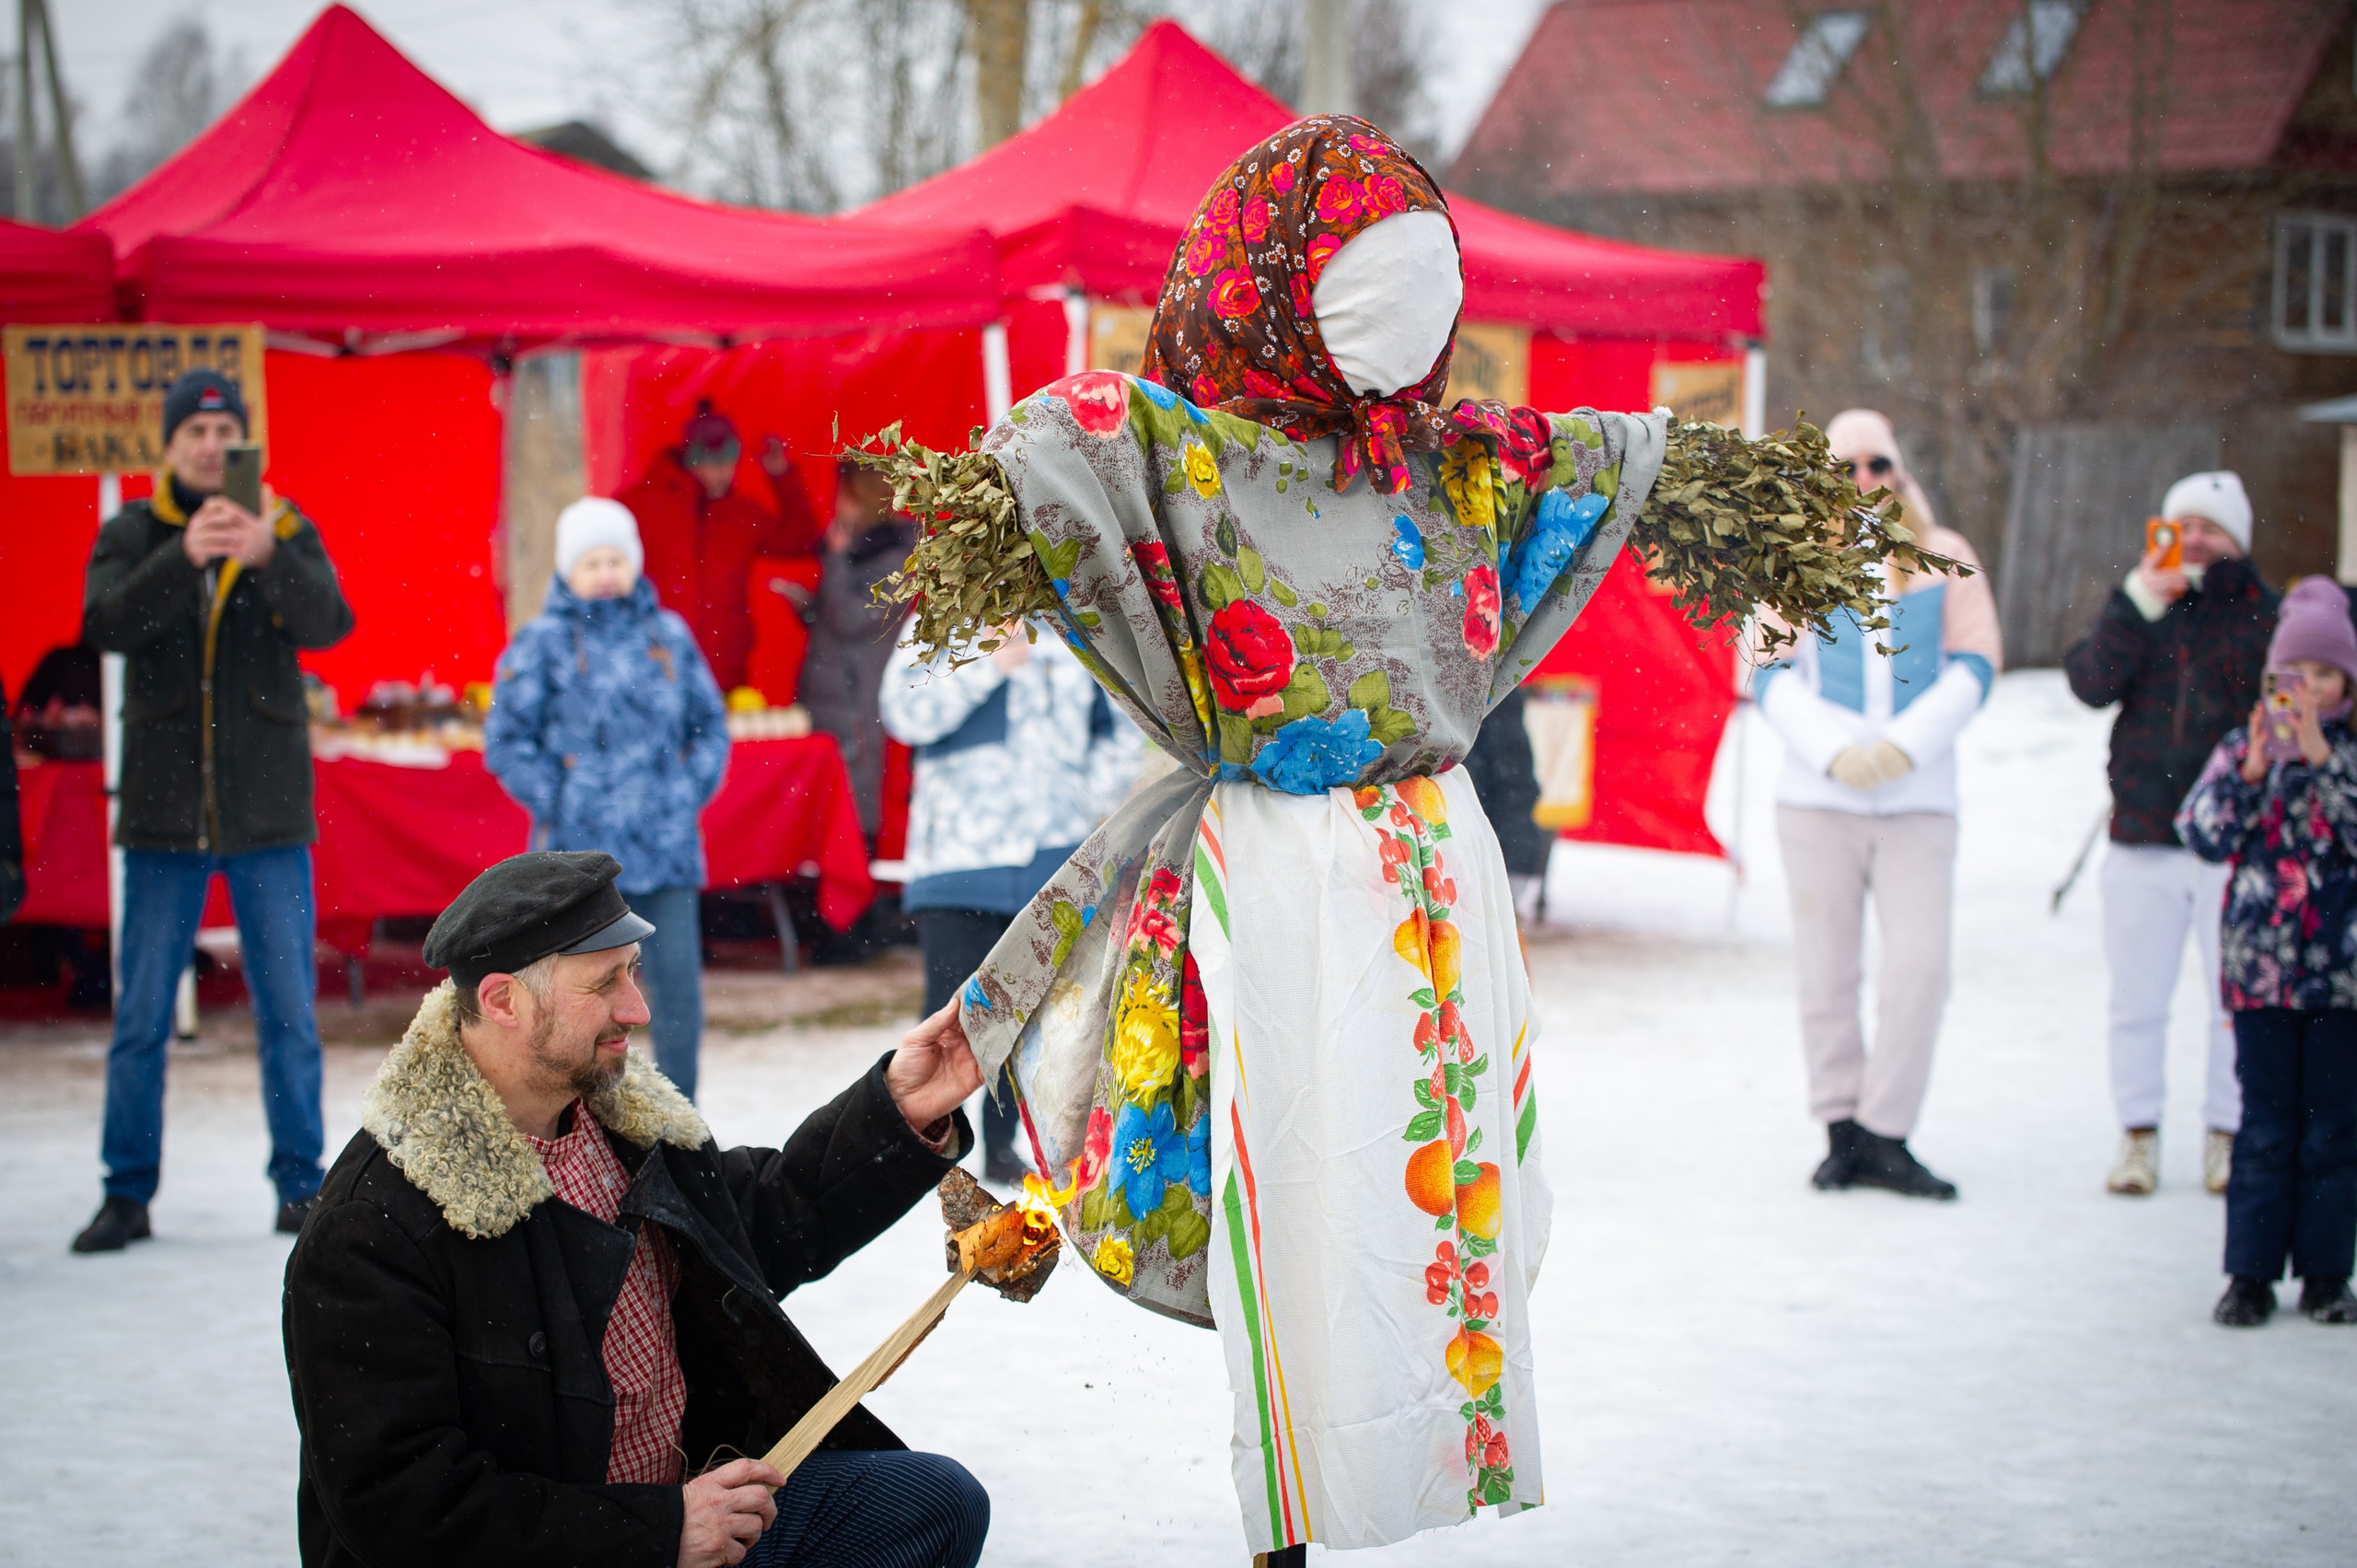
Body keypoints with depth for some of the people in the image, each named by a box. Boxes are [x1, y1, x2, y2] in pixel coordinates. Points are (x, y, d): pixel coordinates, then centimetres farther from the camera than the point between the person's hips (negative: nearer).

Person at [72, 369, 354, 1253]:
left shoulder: (284, 528, 3)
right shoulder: (133, 535, 3)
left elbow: (327, 622, -14)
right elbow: (106, 625, -15)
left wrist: (267, 555, -34)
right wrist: (184, 558, -31)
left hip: (268, 813, 0)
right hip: (163, 813, 0)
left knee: (288, 1012, 4)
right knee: (142, 1015, 4)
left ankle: (299, 1182, 14)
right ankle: (127, 1193, 12)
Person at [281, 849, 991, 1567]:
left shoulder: (621, 1113, 6)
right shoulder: (375, 1223, -19)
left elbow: (767, 1218, 26)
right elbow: (394, 1506, -21)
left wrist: (900, 1110, 9)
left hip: (689, 1502, 8)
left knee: (935, 1500, -2)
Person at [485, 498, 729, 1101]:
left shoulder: (668, 634, 10)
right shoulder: (542, 642, 1)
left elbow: (711, 723, 17)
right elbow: (506, 741, 0)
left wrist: (692, 790, 4)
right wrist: (558, 802, -7)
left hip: (667, 845, 3)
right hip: (581, 848, -3)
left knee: (679, 984, 1)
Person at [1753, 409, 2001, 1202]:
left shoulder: (1944, 558, 10)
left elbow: (1974, 669, 2)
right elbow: (1771, 675, 1)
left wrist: (1905, 745, -12)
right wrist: (1834, 751, -14)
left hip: (1919, 800, 0)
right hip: (1818, 800, 0)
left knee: (1919, 966, -9)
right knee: (1827, 972, 2)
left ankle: (1886, 1135, -1)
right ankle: (1842, 1131, 11)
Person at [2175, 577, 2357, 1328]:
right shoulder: (2244, 750, 5)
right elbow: (2203, 835, -5)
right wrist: (2251, 774, -17)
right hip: (2261, 970, 0)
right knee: (2266, 1126, 2)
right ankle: (2251, 1273, 7)